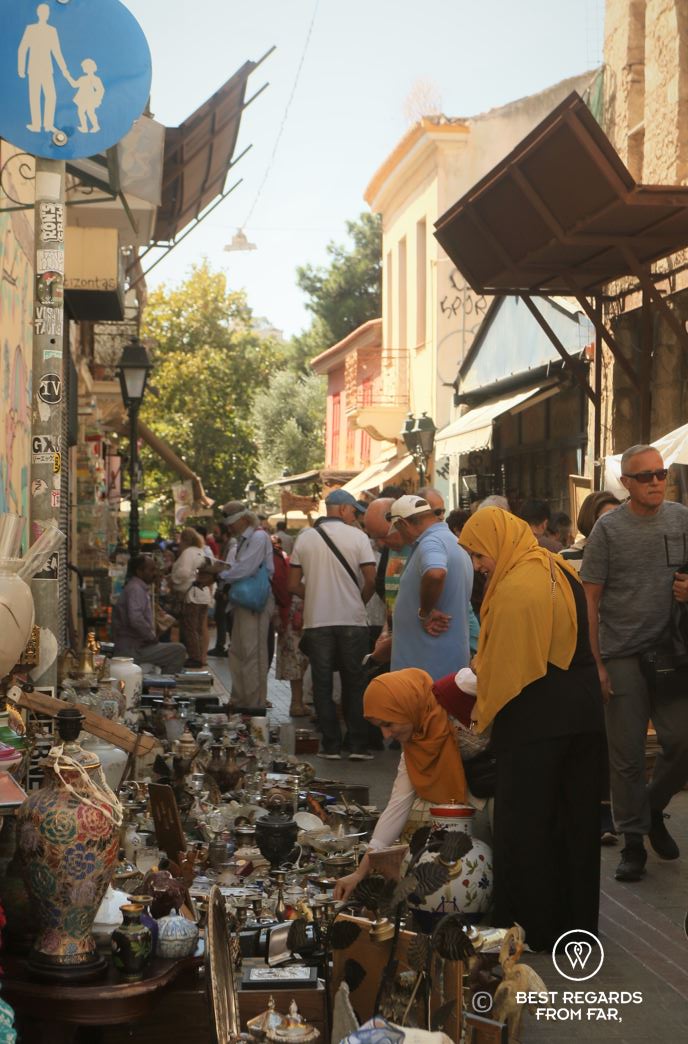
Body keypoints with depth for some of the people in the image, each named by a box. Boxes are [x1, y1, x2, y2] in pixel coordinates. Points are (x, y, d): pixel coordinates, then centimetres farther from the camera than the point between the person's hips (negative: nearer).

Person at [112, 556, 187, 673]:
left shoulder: (141, 588, 16)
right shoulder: (135, 589, -16)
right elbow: (136, 620, -30)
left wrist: (152, 636, 10)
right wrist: (152, 636, -16)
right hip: (132, 650, -10)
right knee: (178, 650, -13)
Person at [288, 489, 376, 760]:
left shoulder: (305, 538, 5)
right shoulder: (357, 536, -4)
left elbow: (294, 585, 4)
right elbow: (371, 580, -9)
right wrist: (360, 602, 8)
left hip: (316, 622, 2)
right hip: (352, 620, -2)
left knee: (322, 685, 7)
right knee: (355, 684, 7)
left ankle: (331, 745, 7)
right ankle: (358, 745, 6)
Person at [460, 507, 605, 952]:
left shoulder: (515, 589, -18)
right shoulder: (561, 571, 10)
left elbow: (504, 669, -17)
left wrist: (482, 719, -4)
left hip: (536, 720, -9)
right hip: (585, 713, 9)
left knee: (526, 825, 4)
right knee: (578, 820, 14)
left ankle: (534, 927, 11)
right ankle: (578, 919, 24)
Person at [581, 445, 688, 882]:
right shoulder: (608, 528, -2)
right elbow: (589, 599, -1)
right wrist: (594, 662, -6)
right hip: (623, 657, -2)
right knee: (627, 754, 3)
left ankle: (653, 809, 26)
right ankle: (633, 841, 17)